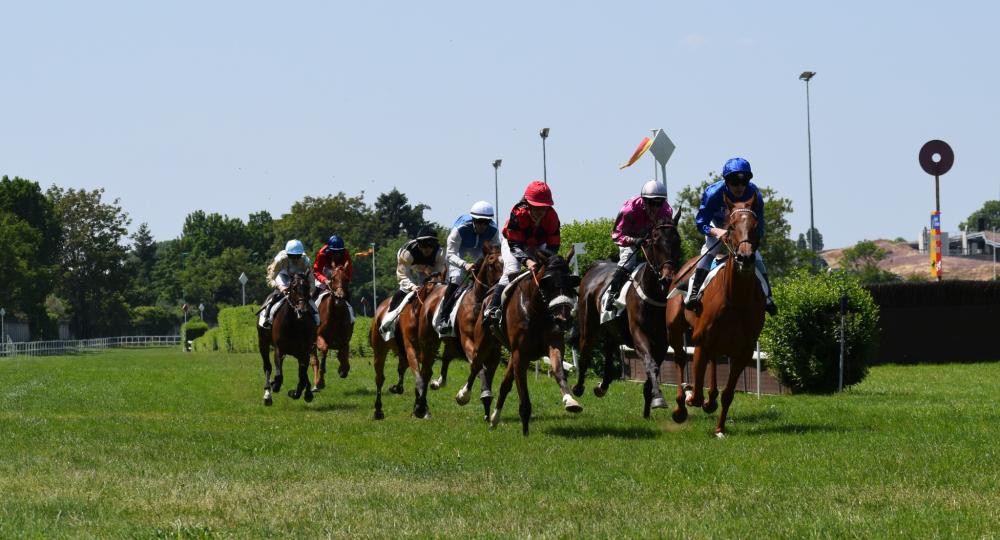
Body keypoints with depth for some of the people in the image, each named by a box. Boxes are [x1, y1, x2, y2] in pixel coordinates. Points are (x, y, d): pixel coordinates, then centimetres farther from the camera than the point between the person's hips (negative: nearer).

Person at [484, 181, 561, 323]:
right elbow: (514, 245, -35)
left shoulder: (552, 216, -27)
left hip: (538, 245, 4)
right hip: (513, 242, -4)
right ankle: (492, 309, -28)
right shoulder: (517, 214, -36)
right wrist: (526, 261, -52)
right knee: (512, 271, -24)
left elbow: (553, 245, -21)